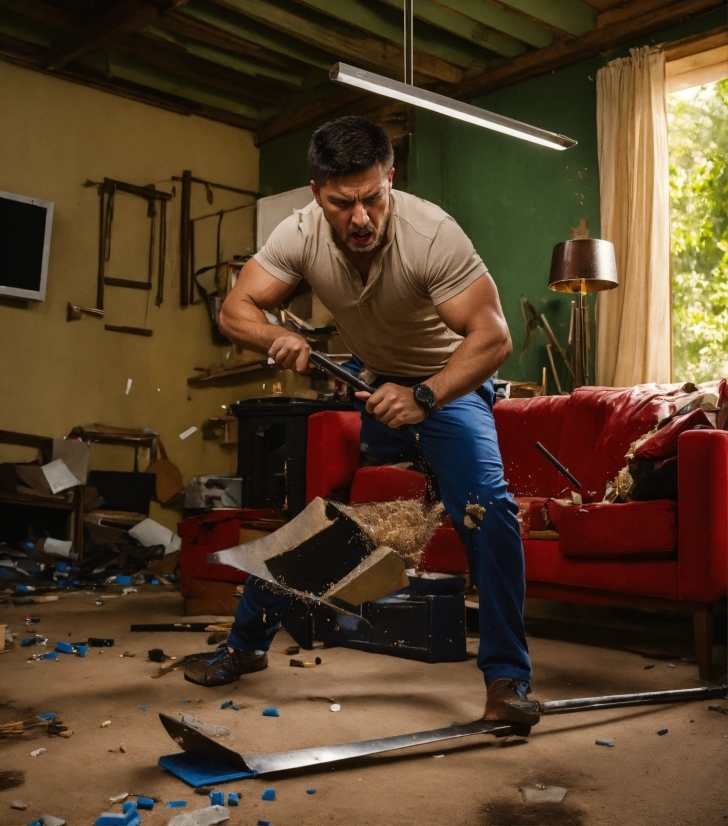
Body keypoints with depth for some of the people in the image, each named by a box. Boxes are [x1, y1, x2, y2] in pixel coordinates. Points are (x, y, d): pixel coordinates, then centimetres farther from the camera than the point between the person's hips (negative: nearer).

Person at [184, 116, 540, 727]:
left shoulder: (430, 233, -30)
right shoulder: (301, 232, -18)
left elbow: (493, 337, -33)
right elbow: (235, 309, -14)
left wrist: (423, 398, -49)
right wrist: (276, 338, -36)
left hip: (448, 382, -3)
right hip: (367, 379, 4)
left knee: (487, 509, -25)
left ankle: (507, 675, -10)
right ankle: (247, 644, 18)